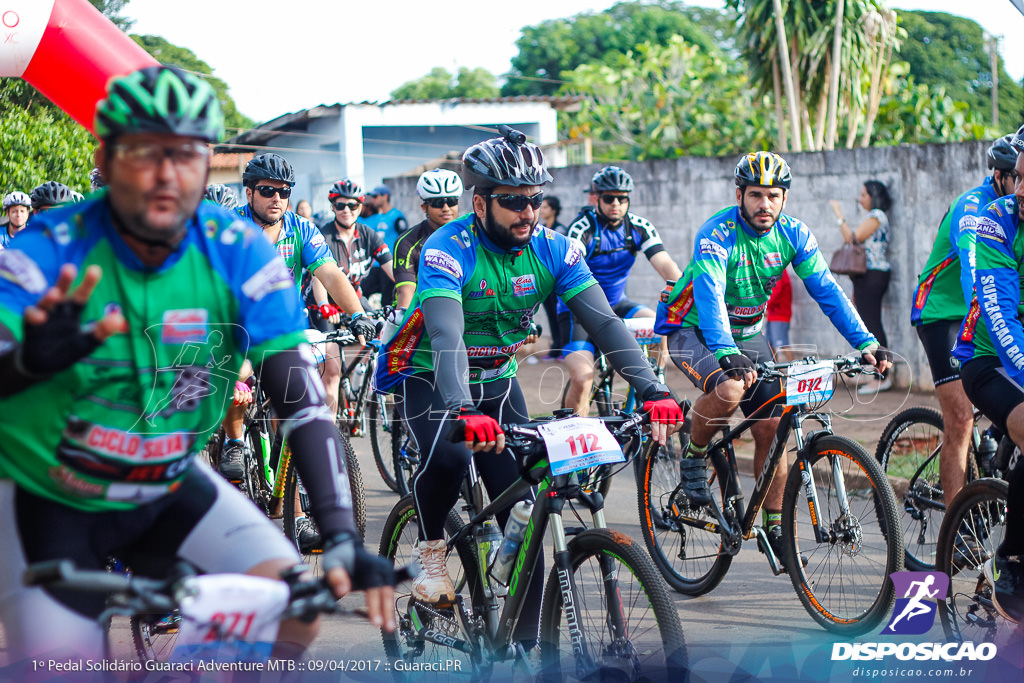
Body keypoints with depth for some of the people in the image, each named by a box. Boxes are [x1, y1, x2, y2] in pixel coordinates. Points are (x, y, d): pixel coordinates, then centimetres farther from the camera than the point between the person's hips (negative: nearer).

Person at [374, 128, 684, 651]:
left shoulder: (553, 250, -12)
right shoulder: (449, 249, -26)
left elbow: (604, 322, -19)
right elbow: (446, 335, -40)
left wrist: (651, 390, -33)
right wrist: (463, 412, -57)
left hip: (497, 380, 4)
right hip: (430, 378, -4)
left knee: (525, 510, -8)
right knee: (449, 454, -36)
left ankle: (524, 643, 1)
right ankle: (432, 554, -8)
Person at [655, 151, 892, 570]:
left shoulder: (793, 235, -12)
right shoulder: (717, 234, -27)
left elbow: (827, 290, -14)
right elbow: (710, 296, -40)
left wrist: (866, 343, -27)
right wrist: (727, 354, -57)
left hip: (747, 332, 5)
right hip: (694, 330, -5)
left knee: (771, 427, -6)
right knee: (730, 389, -35)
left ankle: (773, 525, 9)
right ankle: (693, 459, -8)